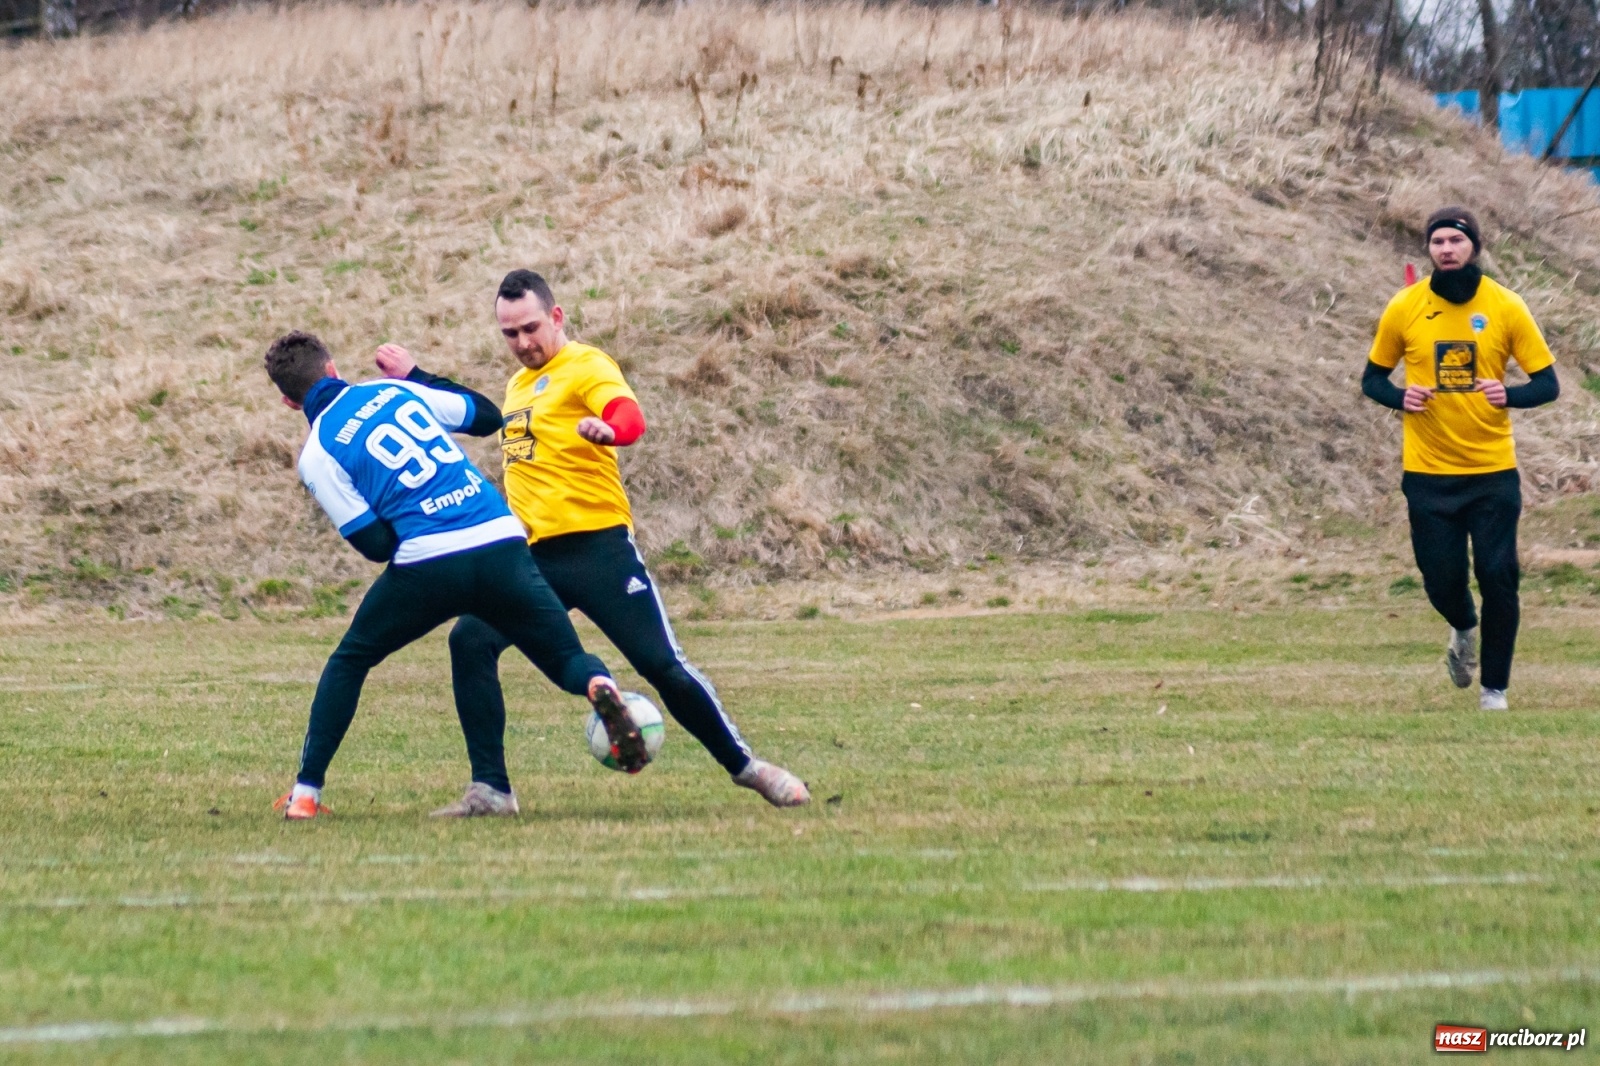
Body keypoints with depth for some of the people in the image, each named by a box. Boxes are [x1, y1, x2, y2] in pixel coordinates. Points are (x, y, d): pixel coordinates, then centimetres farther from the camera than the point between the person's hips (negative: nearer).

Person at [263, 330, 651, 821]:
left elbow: (376, 545, -1)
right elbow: (487, 416, 26)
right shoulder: (395, 390, 14)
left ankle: (305, 793, 17)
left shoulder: (318, 454, 3)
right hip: (503, 543, 3)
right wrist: (416, 375, 36)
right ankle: (600, 687, -23)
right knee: (569, 661, 14)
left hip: (427, 561, -2)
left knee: (349, 661, 21)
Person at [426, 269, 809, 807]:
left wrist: (607, 429, -50)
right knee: (470, 641, -15)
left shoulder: (585, 366, -5)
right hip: (533, 555, 6)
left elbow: (630, 416, -27)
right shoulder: (518, 385, 19)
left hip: (596, 545, -6)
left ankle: (746, 767, 14)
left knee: (662, 663, -6)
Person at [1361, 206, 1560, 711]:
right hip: (1428, 473, 1)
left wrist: (1509, 394, -21)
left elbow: (1547, 383, 0)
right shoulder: (1404, 309, -2)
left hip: (1493, 470, -1)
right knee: (1442, 581, 2)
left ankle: (1495, 689, 10)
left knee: (1497, 578, -6)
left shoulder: (1506, 307, -4)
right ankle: (1464, 630, 38)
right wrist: (1399, 396, -13)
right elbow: (1372, 378, 9)